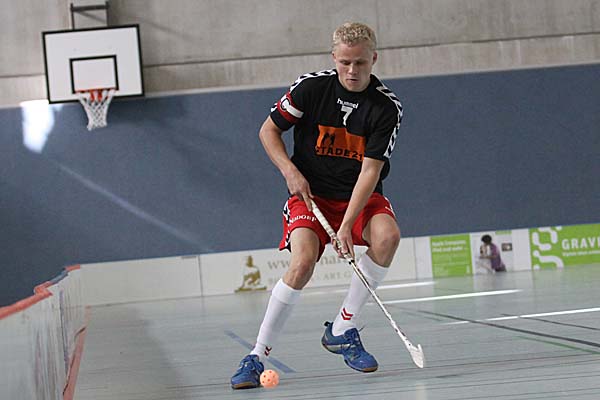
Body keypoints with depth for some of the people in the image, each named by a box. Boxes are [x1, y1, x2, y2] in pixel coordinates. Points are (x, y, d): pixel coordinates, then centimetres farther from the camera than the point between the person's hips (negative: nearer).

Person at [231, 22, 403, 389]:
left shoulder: (387, 108, -12)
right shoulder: (311, 87, -11)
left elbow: (370, 171, -17)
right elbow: (268, 130, 2)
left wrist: (346, 226, -26)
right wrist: (290, 171, -14)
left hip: (361, 197, 1)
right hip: (311, 193, -1)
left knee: (388, 235, -30)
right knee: (303, 261, -27)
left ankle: (342, 331, -14)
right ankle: (257, 356, -16)